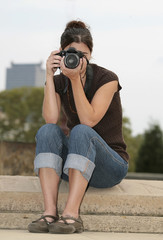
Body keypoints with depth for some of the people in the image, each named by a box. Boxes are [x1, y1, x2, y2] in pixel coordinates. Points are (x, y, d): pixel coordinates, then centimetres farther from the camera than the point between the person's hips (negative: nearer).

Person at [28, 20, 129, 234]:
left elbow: (88, 121, -23)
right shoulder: (59, 82, 2)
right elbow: (50, 119, -17)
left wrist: (75, 79, -27)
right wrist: (49, 76, -19)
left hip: (112, 165, -3)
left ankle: (72, 214, -43)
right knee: (47, 131, -25)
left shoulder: (107, 79, -10)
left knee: (80, 132, -33)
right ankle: (50, 212, -38)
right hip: (74, 165, 4)